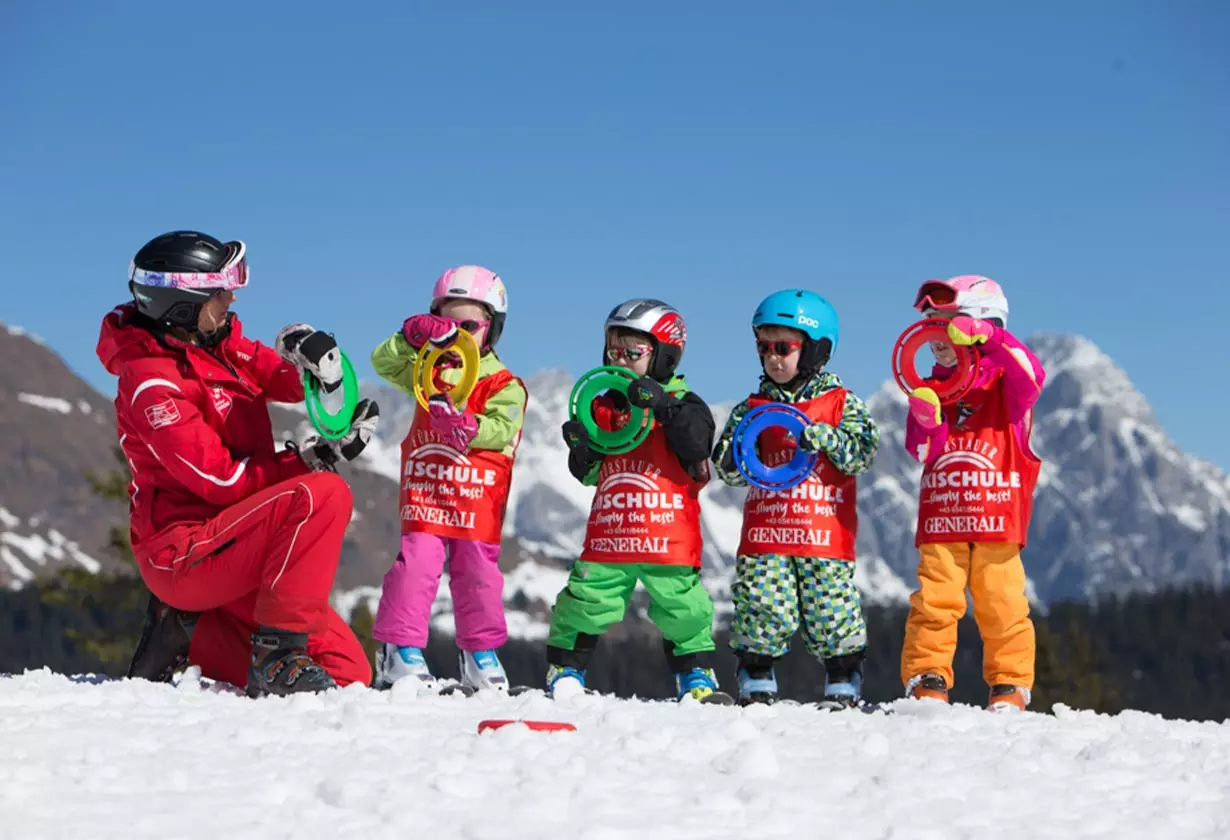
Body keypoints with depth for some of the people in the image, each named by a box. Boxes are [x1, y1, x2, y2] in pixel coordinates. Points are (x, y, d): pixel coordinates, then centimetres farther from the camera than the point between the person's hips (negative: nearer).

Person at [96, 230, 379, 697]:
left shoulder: (218, 344, 10)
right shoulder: (151, 383, -15)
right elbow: (223, 480, -18)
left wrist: (308, 353, -16)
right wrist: (318, 457, -19)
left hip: (226, 553, 9)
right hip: (186, 551, -9)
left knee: (349, 671, 4)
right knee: (324, 495, -29)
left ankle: (188, 631, 15)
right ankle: (277, 654, -28)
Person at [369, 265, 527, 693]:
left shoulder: (505, 385, 0)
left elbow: (500, 431, -14)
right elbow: (383, 363, -4)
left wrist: (463, 424, -33)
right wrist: (413, 336, -22)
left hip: (478, 502, -1)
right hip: (425, 495, 1)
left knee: (478, 574, 5)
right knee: (415, 566, -8)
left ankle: (481, 653, 19)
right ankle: (399, 650, -5)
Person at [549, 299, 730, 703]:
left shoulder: (682, 404, 1)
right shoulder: (604, 406, 13)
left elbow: (698, 442, -19)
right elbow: (589, 473, 16)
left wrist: (663, 406, -27)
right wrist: (581, 447, -6)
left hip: (669, 538, -3)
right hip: (608, 536, 3)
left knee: (683, 608, -2)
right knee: (584, 602, 1)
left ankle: (697, 677, 13)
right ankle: (565, 669, 16)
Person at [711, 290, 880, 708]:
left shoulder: (841, 403, 6)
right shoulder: (752, 408, 13)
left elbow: (861, 453, -6)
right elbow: (728, 470, 9)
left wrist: (817, 435, -18)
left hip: (825, 531, -2)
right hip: (765, 531, 2)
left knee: (832, 610, -4)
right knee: (760, 609, -4)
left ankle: (844, 686, 9)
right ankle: (756, 685, 9)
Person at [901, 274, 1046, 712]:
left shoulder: (1006, 384, 3)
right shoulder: (932, 388, 13)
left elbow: (1032, 377, -22)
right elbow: (922, 452, 5)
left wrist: (990, 336, -30)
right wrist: (926, 421, -17)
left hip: (998, 517, -3)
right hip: (941, 520, 3)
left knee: (1002, 605, -1)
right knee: (933, 602, -5)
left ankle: (1010, 684, 9)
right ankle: (927, 677, 3)